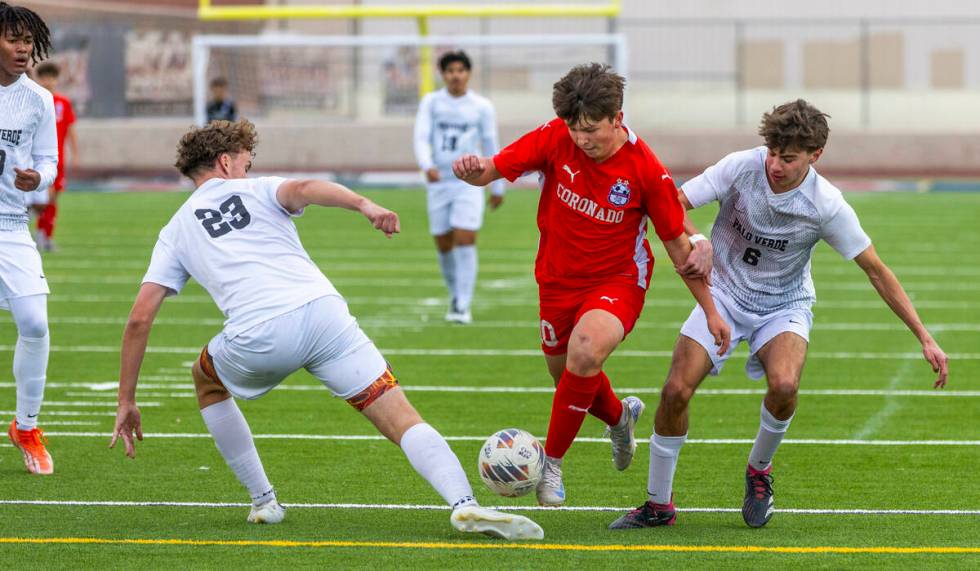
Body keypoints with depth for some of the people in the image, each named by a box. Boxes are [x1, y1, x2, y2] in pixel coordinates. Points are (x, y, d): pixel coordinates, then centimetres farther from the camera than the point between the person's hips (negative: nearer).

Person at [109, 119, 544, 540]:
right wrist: (364, 205, -20)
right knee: (402, 420, -3)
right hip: (322, 312, -1)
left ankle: (263, 501, 30)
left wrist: (127, 400, 23)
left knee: (206, 381, 35)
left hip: (256, 340, 1)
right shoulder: (255, 191, 23)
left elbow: (140, 317, 18)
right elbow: (302, 189, -3)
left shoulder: (175, 232, 27)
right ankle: (464, 504, -28)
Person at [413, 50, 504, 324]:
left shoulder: (482, 107, 1)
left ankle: (463, 306, -11)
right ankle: (455, 297, 28)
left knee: (465, 242, -14)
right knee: (444, 246, 7)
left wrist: (498, 187, 12)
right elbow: (421, 138, -7)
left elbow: (490, 147, 8)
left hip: (469, 183, -2)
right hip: (439, 183, 2)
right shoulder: (431, 103, 3)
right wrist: (427, 166, -27)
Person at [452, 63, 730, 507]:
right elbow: (493, 170, -14)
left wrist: (710, 311, -4)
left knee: (585, 351, -31)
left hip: (618, 280, -4)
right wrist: (474, 169, -40)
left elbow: (676, 243, -8)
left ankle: (551, 462, -15)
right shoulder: (555, 138, -14)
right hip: (559, 278, 4)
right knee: (565, 374, 17)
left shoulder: (646, 170, -19)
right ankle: (619, 416, 53)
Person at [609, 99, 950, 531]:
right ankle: (658, 505, 6)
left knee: (784, 386, -30)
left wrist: (925, 338, -13)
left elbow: (876, 271, -12)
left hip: (784, 305, -1)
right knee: (676, 391, -14)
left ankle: (759, 471, 2)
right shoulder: (741, 167, -20)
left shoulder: (826, 205, -21)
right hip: (724, 295, 1)